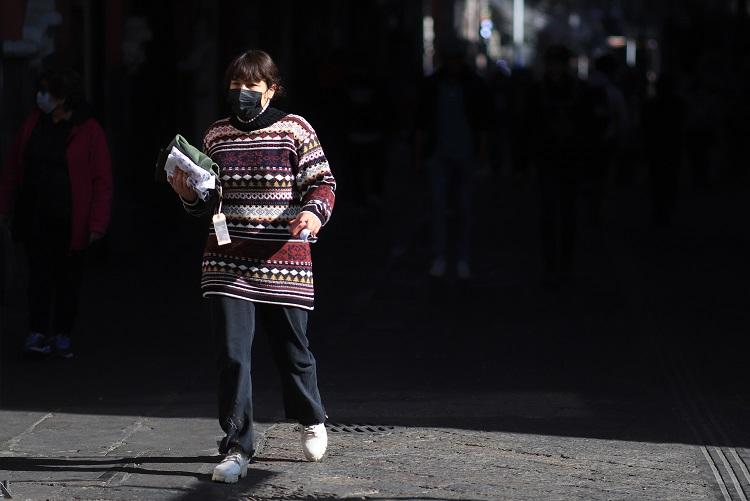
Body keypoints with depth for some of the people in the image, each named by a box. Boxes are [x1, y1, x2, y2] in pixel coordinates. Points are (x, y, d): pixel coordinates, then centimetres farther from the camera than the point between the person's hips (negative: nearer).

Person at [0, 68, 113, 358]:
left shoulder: (89, 131, -8)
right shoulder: (34, 123, 5)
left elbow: (102, 181, -8)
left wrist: (97, 224, -12)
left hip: (69, 221, -3)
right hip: (35, 217, 3)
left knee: (68, 276, 7)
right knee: (39, 272, -3)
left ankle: (63, 335, 17)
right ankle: (38, 334, -5)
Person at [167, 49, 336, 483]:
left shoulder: (295, 130, -2)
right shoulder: (217, 135, 9)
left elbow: (323, 182, -1)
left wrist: (314, 212, -21)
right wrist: (189, 194, -3)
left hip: (283, 259, -2)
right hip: (229, 260, 2)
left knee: (293, 350, 11)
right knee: (232, 354, -6)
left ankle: (312, 420, 40)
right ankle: (237, 450, 2)